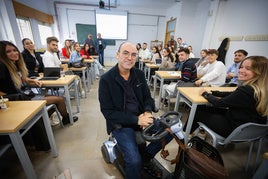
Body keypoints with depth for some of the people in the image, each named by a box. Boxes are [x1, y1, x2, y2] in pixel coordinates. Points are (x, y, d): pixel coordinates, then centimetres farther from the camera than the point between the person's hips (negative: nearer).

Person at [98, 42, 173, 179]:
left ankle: (145, 158, 19)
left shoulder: (139, 74, 1)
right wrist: (136, 120, -22)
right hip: (120, 123, -5)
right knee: (134, 161, -21)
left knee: (169, 131, -2)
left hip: (140, 117, 6)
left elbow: (148, 97, 7)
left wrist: (147, 112, -16)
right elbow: (108, 112, -15)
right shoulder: (106, 79, -14)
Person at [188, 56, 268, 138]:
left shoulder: (246, 90, -31)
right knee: (202, 108, 13)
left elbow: (219, 103, -21)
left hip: (235, 130, -8)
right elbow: (232, 94, 9)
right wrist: (211, 92, 0)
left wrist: (205, 94, -5)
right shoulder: (260, 89, -2)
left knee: (197, 112, 5)